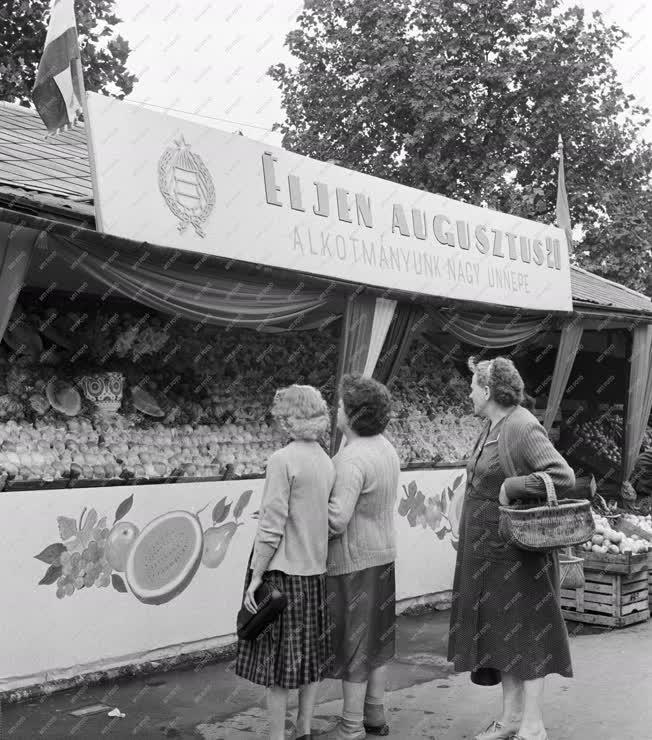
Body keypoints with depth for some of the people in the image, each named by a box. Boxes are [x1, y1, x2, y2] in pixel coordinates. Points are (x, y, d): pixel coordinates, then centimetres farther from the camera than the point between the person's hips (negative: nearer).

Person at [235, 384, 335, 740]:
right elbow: (326, 517, 9)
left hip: (283, 571, -7)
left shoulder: (283, 460, -16)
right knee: (310, 656, 15)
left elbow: (272, 527, -18)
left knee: (277, 661, 3)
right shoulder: (326, 461, 4)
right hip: (316, 571, 7)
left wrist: (256, 577, -13)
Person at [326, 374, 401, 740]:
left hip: (354, 561, -9)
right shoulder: (386, 447, 4)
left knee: (353, 643, 2)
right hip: (383, 554, 9)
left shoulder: (352, 459, -24)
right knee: (376, 637, 18)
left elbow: (337, 520, -27)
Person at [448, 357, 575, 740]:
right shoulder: (492, 427, 9)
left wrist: (511, 486, -22)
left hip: (516, 551, -9)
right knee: (499, 632, 14)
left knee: (525, 632, 1)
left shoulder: (523, 428, -19)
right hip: (487, 550, 9)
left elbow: (564, 478, -28)